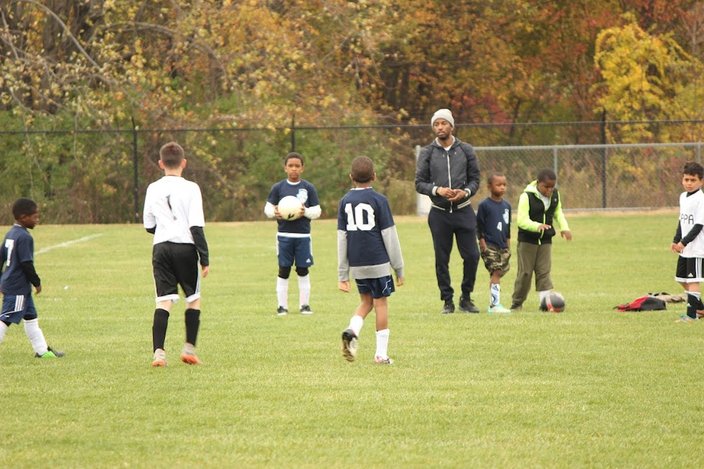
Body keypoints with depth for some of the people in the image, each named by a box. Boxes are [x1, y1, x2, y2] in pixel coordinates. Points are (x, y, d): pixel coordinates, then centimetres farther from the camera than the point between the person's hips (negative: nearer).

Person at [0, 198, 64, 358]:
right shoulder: (24, 237, -19)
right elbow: (26, 264, -21)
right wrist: (37, 282, -10)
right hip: (17, 288, -10)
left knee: (31, 316, 15)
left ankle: (42, 349, 20)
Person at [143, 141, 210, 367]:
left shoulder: (153, 189, 6)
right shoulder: (190, 188, -6)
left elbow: (149, 225, 13)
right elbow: (196, 226, -10)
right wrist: (204, 258, -6)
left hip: (161, 247, 3)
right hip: (185, 247, -3)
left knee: (164, 300, 1)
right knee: (193, 298, 13)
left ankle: (159, 351, -13)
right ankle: (189, 348, 9)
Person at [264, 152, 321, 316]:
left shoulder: (309, 188, 3)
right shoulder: (278, 188, 3)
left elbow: (317, 211, 4)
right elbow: (267, 208, 5)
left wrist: (306, 211, -17)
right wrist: (274, 213, -17)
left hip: (303, 235, 0)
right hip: (284, 235, 0)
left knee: (303, 271, 3)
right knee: (283, 270, 1)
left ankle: (304, 304, 12)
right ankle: (282, 306, 7)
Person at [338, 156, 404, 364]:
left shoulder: (345, 201, 6)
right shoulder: (379, 200, -5)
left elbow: (341, 238, 7)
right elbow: (389, 235, -5)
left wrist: (342, 274, 10)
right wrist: (398, 267, 2)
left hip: (356, 264, 4)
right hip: (378, 261, -4)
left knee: (366, 301, 19)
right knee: (381, 303, 5)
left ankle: (352, 331, -8)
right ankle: (381, 353, 4)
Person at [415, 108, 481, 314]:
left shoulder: (466, 150, 4)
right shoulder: (427, 153, 1)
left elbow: (475, 179, 7)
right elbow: (419, 183, 0)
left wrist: (466, 192, -14)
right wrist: (437, 190, -17)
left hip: (463, 211, 1)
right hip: (439, 214, 0)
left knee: (471, 256, -3)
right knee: (442, 259, 3)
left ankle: (466, 298, 13)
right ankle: (447, 300, 13)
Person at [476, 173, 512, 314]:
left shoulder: (506, 205, 11)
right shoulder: (484, 205, -6)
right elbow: (479, 227, -4)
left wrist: (508, 246, 17)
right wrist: (483, 245, -9)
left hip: (503, 246, 6)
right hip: (490, 246, -6)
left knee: (497, 274, 8)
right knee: (496, 273, -13)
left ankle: (493, 304, 14)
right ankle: (495, 304, -14)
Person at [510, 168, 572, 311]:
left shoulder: (555, 195, 1)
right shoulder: (527, 197, -17)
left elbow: (558, 212, 19)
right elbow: (522, 220, -24)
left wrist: (564, 227, 3)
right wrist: (537, 226, -41)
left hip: (545, 239, 4)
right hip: (527, 240, -4)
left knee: (544, 272, -3)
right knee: (525, 272, 1)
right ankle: (517, 303, 14)